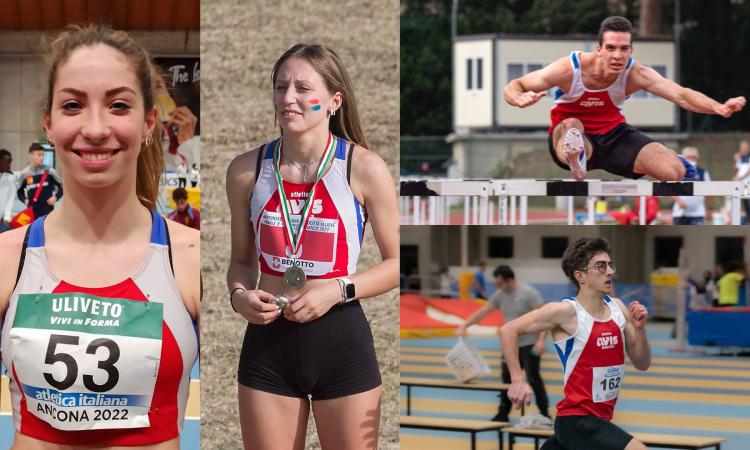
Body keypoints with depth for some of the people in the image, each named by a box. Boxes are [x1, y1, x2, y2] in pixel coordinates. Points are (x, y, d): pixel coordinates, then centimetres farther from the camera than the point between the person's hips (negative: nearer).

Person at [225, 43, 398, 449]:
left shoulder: (363, 168, -7)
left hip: (341, 343, -3)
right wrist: (239, 294, -7)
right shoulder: (247, 170, 2)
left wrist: (338, 290, -15)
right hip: (268, 342, 3)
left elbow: (396, 262, -1)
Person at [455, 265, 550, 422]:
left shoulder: (529, 293, -16)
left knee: (533, 378, -8)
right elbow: (482, 312, 10)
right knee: (508, 379, 10)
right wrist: (464, 326, 2)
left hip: (529, 345, -7)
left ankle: (544, 414, -2)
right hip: (511, 345, 7)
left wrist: (541, 340, -26)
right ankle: (502, 415, 17)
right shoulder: (500, 295, 4)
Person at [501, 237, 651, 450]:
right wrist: (517, 381, -15)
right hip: (576, 419, -7)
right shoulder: (567, 311, -13)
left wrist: (639, 328, -7)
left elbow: (642, 364, 10)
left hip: (599, 418, 7)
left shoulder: (617, 307, 7)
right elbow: (509, 330, -10)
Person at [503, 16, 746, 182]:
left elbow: (682, 95, -27)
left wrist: (718, 108, -47)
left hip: (613, 135, 4)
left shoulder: (635, 73, -19)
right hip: (570, 137, -4)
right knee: (571, 125, -41)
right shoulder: (570, 69, -25)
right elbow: (513, 87, -20)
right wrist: (520, 99, -46)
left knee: (675, 171, -9)